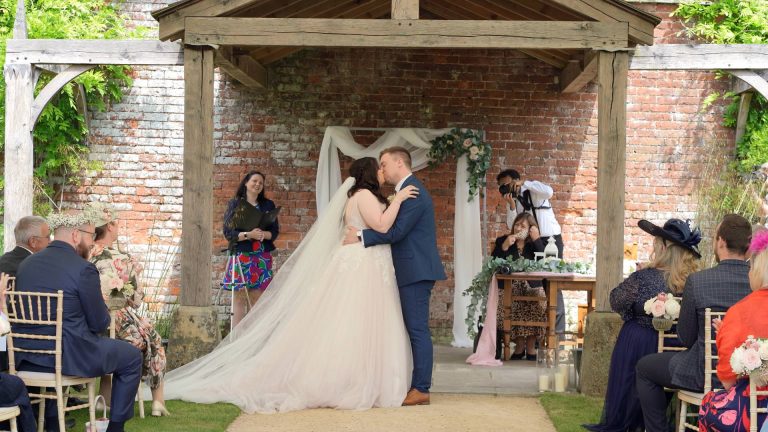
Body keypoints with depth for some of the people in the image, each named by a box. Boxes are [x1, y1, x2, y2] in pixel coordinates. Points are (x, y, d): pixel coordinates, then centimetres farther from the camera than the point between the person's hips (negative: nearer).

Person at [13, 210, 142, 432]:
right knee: (132, 357, 13)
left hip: (26, 359, 7)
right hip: (68, 356, -7)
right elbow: (100, 324, -10)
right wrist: (104, 316, 13)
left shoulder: (26, 264, 6)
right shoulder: (83, 268, -14)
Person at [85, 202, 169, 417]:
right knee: (154, 339, 24)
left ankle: (106, 398, 32)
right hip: (118, 332, -5)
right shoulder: (123, 261, -18)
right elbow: (136, 300, -9)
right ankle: (158, 400, 29)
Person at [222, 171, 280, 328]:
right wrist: (248, 235, -16)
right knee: (240, 298, -5)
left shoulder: (268, 205, 12)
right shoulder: (235, 204, 4)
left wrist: (264, 234, -12)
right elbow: (228, 232, -3)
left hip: (262, 256, 3)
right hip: (241, 255, -3)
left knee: (257, 298, 1)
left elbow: (275, 231, 10)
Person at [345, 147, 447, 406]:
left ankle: (421, 389, -4)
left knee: (417, 329, -7)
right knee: (415, 329, 11)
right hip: (412, 271, 10)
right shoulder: (408, 190, 18)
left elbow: (397, 231, -20)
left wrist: (361, 237, -15)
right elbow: (397, 230, 18)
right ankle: (416, 385, 15)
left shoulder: (413, 191, -13)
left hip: (416, 271, -10)